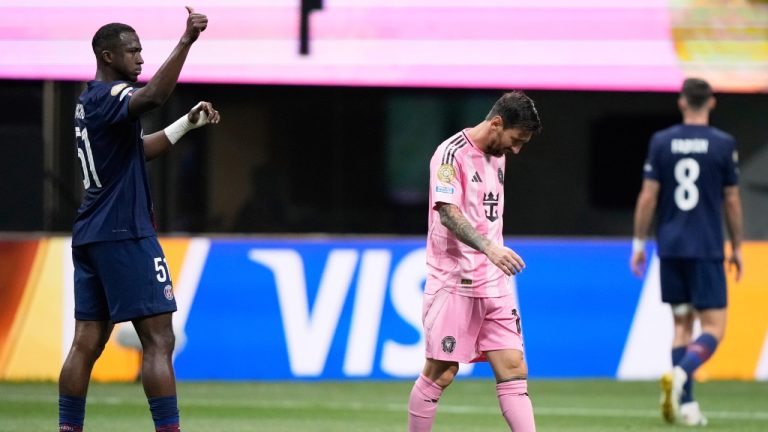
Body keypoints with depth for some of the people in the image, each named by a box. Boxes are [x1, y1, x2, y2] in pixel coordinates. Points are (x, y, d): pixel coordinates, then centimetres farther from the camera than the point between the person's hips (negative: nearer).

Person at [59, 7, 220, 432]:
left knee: (87, 343, 7)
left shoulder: (90, 102, 18)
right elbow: (152, 96, -35)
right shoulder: (109, 96, -11)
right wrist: (186, 41, -40)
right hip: (125, 234, -10)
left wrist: (187, 123, 21)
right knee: (158, 340, -10)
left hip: (90, 237, 10)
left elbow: (139, 149, 28)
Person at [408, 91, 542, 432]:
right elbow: (448, 213, -25)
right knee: (441, 373, -2)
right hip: (453, 284, -7)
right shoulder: (452, 154, -12)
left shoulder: (497, 156, 14)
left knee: (513, 369, -1)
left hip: (493, 285, 7)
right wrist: (488, 247, -38)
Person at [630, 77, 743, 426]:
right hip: (707, 250, -3)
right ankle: (679, 375, -28)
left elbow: (648, 197, 0)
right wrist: (737, 248, 12)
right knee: (713, 328, -2)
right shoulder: (723, 145, -3)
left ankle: (686, 405, 7)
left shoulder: (661, 142, 2)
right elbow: (732, 201, 1)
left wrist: (639, 244, 9)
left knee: (682, 324, 12)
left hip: (670, 249, 3)